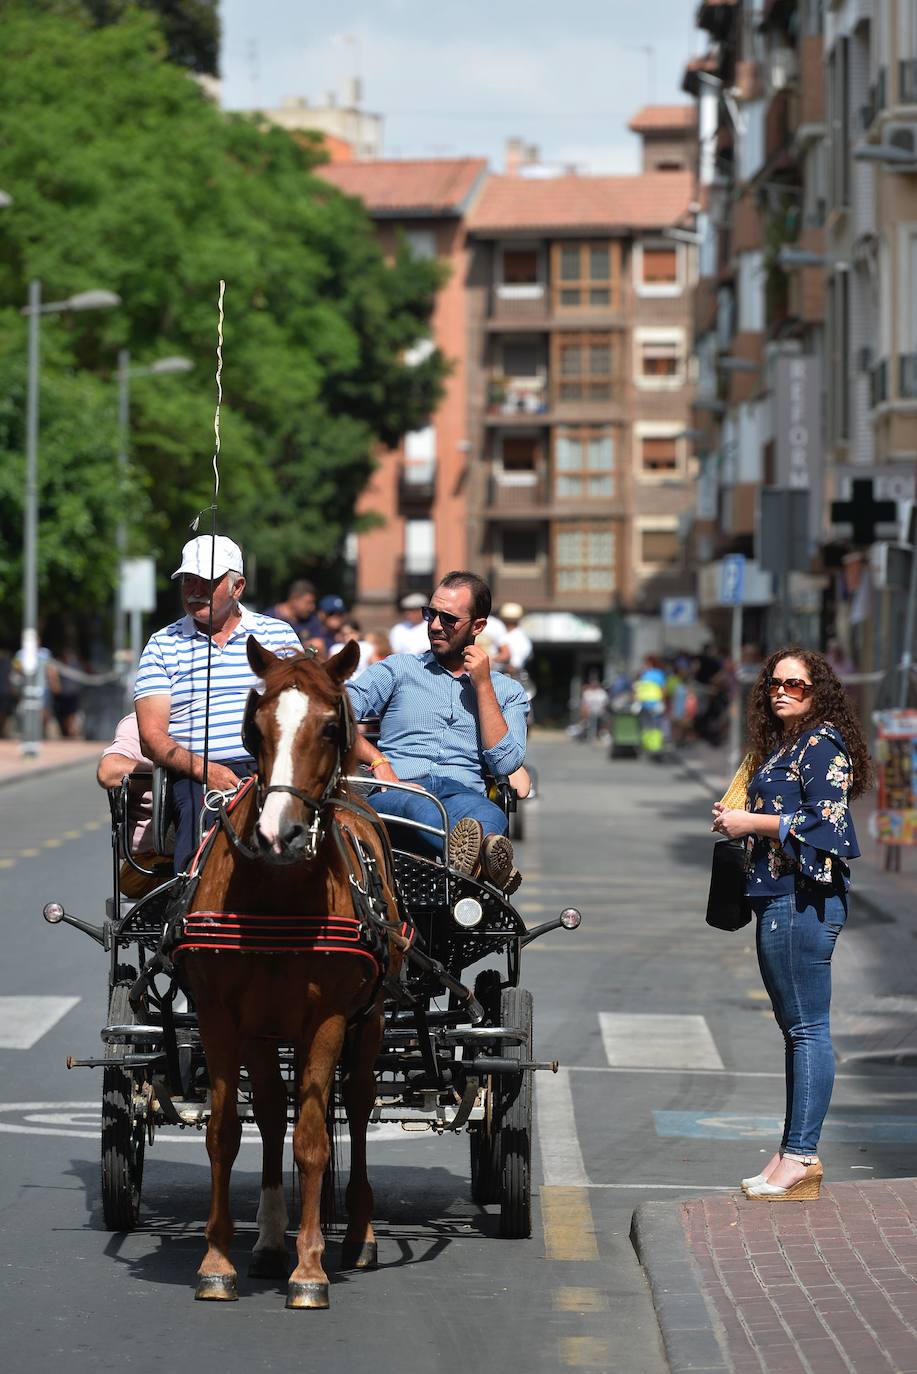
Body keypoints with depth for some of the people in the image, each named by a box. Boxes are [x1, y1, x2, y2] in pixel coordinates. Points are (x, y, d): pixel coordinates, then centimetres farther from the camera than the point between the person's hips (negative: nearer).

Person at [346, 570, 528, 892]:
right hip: (396, 792, -1)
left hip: (464, 795, 1)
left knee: (490, 814, -39)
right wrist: (378, 761, -9)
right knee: (412, 803, -41)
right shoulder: (398, 669, 24)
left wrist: (482, 685, 8)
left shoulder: (507, 691, 25)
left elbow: (505, 763, 7)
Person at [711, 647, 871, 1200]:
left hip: (804, 899, -10)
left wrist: (752, 823, -12)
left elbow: (827, 823, -19)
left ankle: (802, 1158, -9)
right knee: (797, 1029, 12)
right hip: (780, 899, 10)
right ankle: (795, 1153, 17)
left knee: (808, 1027, -9)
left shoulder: (823, 745, -9)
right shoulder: (780, 746, 19)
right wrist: (738, 820, 8)